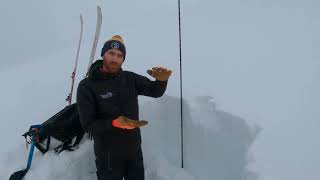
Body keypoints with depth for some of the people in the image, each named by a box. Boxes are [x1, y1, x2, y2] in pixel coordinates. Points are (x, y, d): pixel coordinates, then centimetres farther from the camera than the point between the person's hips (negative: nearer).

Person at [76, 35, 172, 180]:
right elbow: (88, 124, -16)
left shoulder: (130, 79, -2)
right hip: (109, 154, -4)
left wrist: (162, 80, -23)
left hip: (134, 150, 4)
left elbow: (155, 91, -1)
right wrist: (114, 123, -31)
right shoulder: (87, 86, -13)